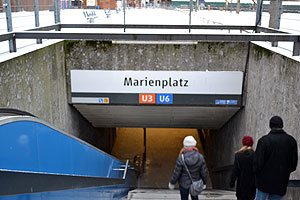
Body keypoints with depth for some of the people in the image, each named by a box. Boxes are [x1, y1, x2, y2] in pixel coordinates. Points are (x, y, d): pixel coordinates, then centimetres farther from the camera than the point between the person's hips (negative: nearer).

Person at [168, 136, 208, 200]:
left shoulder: (181, 158, -30)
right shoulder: (200, 157, -23)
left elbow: (176, 173, -20)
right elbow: (204, 172, -13)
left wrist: (172, 183, -1)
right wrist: (204, 183, 6)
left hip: (184, 183, -2)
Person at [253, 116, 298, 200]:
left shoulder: (264, 140, -13)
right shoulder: (291, 140, -1)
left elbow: (258, 161, -14)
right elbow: (294, 162, 4)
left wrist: (256, 170, 6)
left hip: (265, 180, -3)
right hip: (281, 182, 3)